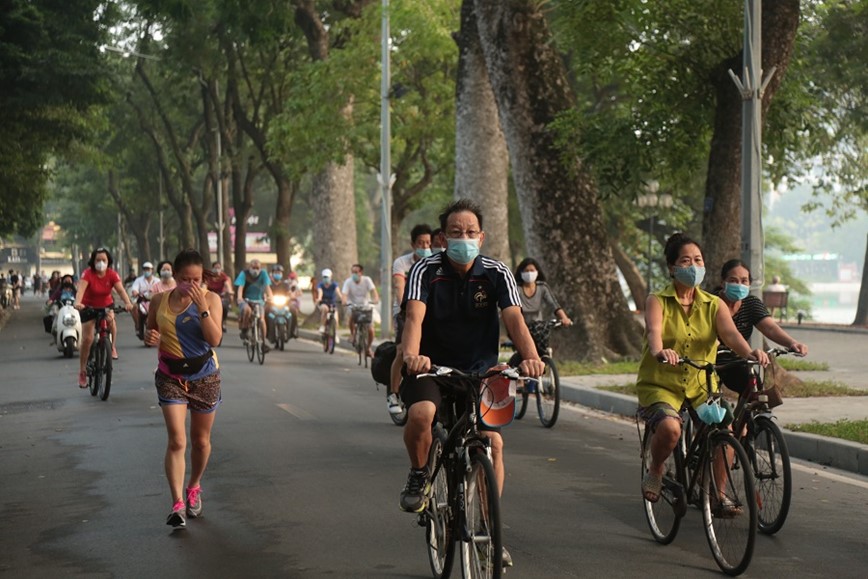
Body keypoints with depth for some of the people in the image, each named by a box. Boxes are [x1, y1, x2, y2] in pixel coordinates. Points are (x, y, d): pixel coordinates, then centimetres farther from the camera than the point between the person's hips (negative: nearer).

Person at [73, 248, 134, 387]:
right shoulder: (88, 274, -23)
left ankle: (112, 347, -5)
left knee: (110, 319, -31)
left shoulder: (112, 274, -16)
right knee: (87, 339, -6)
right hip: (89, 307, -2)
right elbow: (81, 288, -39)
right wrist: (78, 303, -59)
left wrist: (127, 302, -47)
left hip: (106, 305, 2)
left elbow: (120, 289, -27)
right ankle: (82, 372, 7)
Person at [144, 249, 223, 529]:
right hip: (171, 376, 0)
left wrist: (202, 307, -26)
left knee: (201, 440, 14)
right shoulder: (160, 301, -1)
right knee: (177, 440, -13)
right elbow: (151, 331, 13)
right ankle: (178, 504, -15)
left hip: (204, 377, 0)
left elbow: (215, 339, -17)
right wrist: (150, 337, -11)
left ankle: (194, 488, 39)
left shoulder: (211, 299, -7)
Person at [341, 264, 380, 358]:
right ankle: (353, 335, -10)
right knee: (351, 317, -36)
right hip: (353, 307, 0)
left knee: (370, 330, -11)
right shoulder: (348, 282, -12)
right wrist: (344, 301, -46)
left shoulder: (366, 280, -11)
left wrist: (375, 299, -45)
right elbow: (344, 294, -23)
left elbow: (373, 290, -24)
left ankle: (368, 348, 15)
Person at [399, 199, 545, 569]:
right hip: (431, 367, -2)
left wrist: (531, 356, -41)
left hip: (479, 371, 2)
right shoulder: (426, 272, -13)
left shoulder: (496, 274, -8)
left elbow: (514, 319, -21)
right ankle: (419, 476, -1)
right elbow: (414, 317, -28)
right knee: (421, 414, -33)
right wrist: (411, 354, -50)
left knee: (493, 441, -13)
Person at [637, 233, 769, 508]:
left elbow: (730, 333, -12)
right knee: (670, 428, -33)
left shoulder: (714, 305, 7)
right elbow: (654, 331, -23)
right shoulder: (658, 302, -3)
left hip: (701, 386, 3)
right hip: (660, 384, -3)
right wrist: (660, 351, -48)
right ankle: (655, 471, 1)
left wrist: (749, 352, -35)